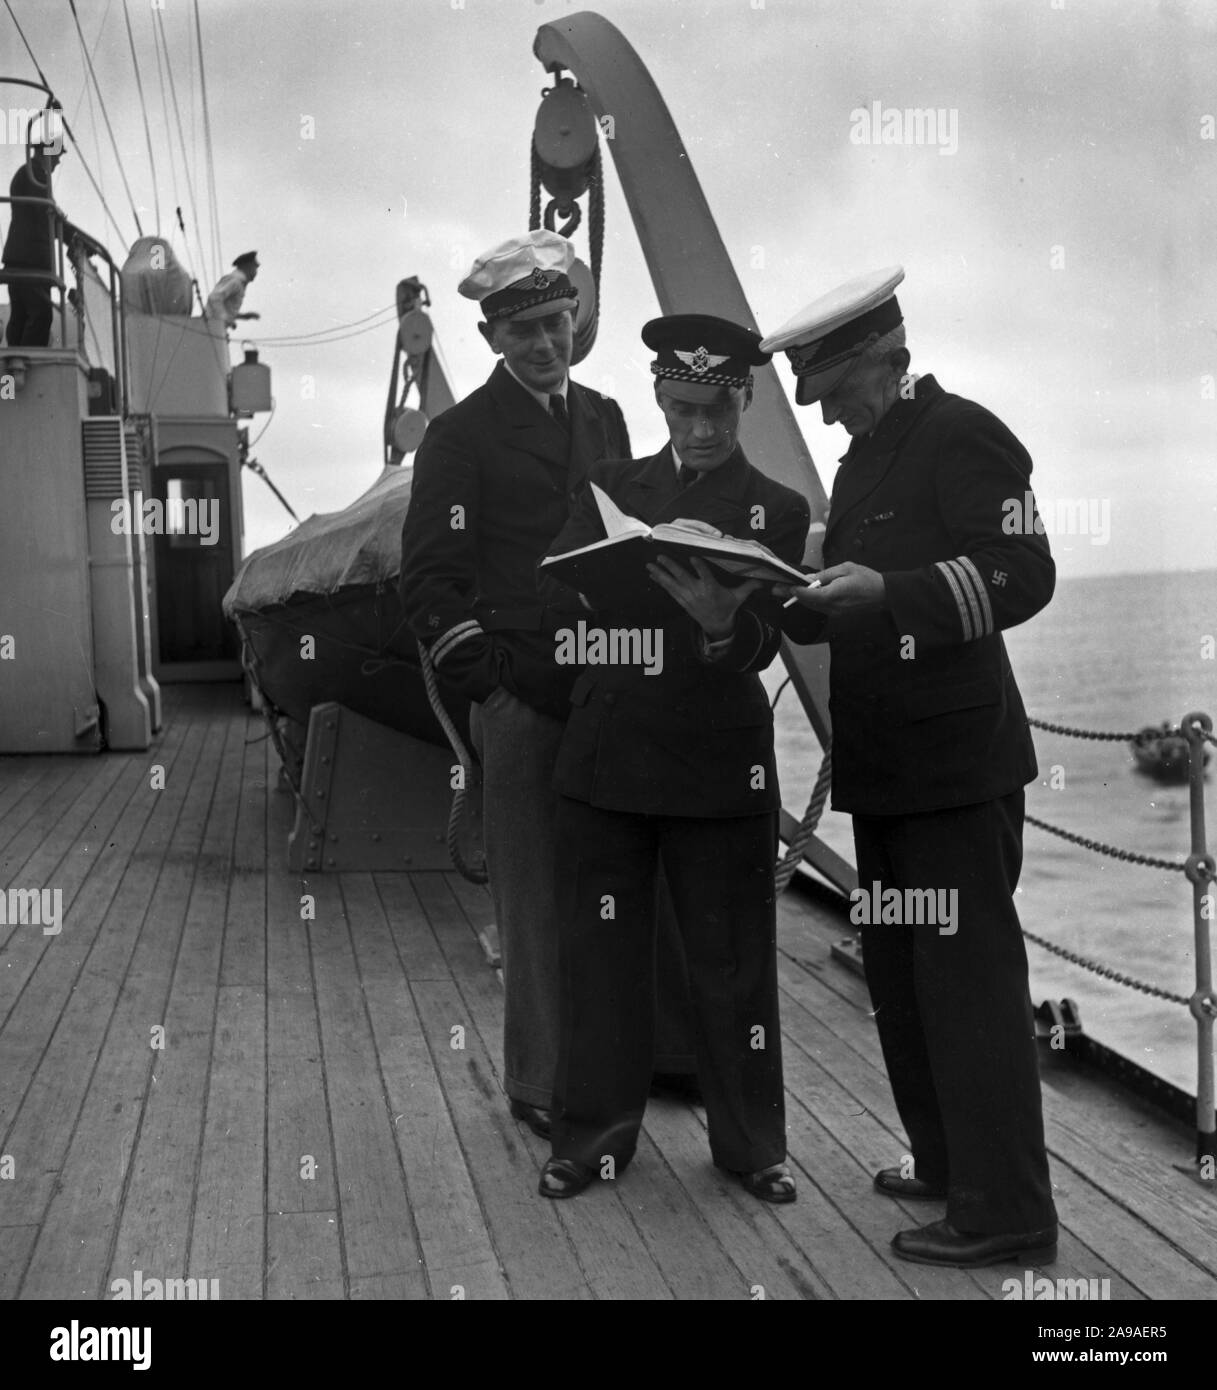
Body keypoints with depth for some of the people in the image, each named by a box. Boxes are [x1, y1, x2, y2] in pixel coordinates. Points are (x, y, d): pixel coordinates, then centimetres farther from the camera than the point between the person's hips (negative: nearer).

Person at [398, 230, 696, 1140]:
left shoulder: (604, 418, 17)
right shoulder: (462, 436, 1)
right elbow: (430, 580, -3)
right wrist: (493, 681, -12)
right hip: (521, 694, -4)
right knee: (539, 894, 1)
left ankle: (670, 1047, 20)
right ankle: (545, 1085, 13)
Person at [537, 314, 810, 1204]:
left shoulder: (777, 511, 3)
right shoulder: (611, 488, 10)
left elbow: (763, 645, -8)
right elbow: (558, 583, -4)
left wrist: (722, 625, -31)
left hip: (721, 770, -2)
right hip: (605, 761, 2)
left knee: (734, 962, 6)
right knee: (600, 955, 9)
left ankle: (752, 1145, 22)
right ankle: (594, 1136, 23)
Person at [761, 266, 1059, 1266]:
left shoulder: (962, 436, -9)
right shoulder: (864, 458, 18)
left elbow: (1022, 575, -19)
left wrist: (887, 592, -27)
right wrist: (798, 603, 5)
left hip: (956, 764, -9)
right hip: (883, 767, 9)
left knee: (969, 977, -4)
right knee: (900, 973, 16)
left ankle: (1007, 1211, 5)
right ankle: (946, 1159, 30)